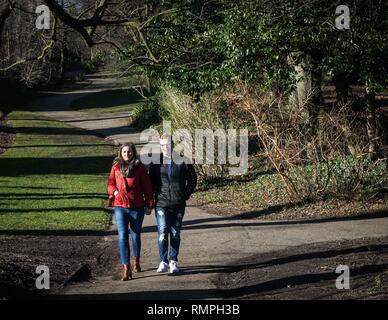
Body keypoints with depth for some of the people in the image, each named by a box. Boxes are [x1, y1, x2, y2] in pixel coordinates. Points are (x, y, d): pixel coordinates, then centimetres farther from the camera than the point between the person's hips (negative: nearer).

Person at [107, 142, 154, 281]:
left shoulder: (139, 167, -2)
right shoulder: (116, 167, 4)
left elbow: (147, 187, 3)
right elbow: (110, 184, 11)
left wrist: (149, 205, 2)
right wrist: (115, 192, -11)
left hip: (137, 208, -1)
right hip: (120, 207, 1)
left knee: (135, 236, 14)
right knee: (123, 237, -9)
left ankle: (136, 261, 38)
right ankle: (126, 269, -11)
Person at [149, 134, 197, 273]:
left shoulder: (183, 161, 0)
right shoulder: (155, 162, 2)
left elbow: (192, 179, 11)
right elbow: (151, 181, 12)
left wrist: (185, 195, 6)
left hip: (178, 205, 1)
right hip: (161, 204, -1)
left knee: (175, 234, 7)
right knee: (163, 233, -11)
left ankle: (173, 262, 16)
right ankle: (163, 262, -5)